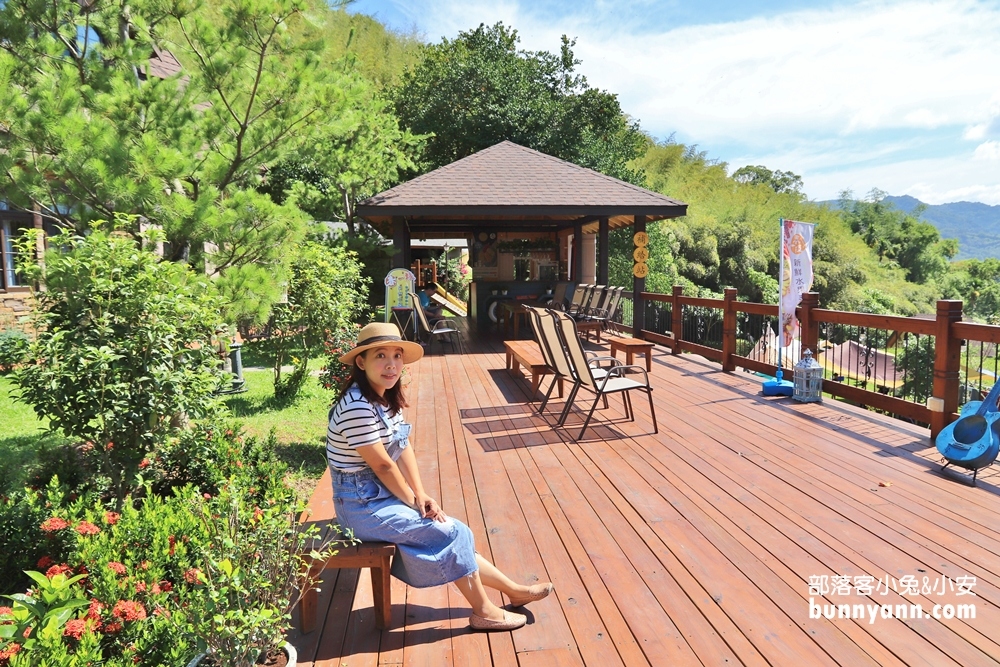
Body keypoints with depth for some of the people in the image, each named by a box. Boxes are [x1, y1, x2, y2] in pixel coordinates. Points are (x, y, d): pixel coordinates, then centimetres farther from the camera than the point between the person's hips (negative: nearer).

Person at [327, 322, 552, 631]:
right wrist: (414, 502, -9)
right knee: (451, 533, -7)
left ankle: (514, 590, 20)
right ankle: (484, 612, 10)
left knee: (454, 534, 7)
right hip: (362, 505, -8)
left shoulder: (388, 397, 3)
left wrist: (421, 495, -6)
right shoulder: (358, 407, -26)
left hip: (383, 494, 8)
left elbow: (404, 448, 4)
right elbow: (382, 465, -22)